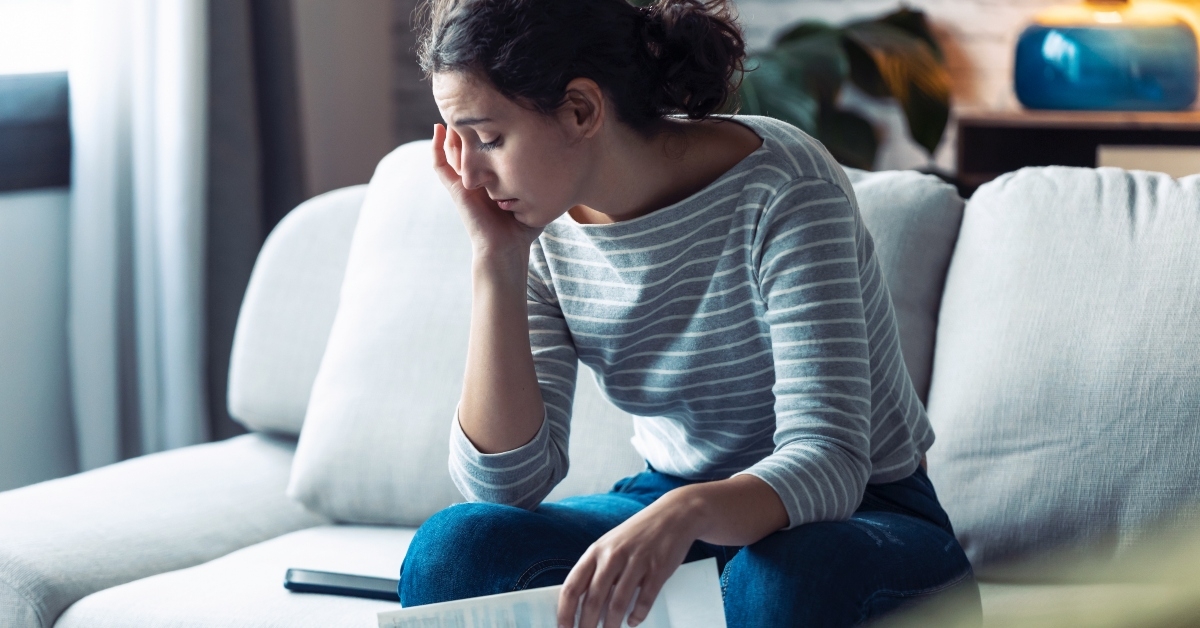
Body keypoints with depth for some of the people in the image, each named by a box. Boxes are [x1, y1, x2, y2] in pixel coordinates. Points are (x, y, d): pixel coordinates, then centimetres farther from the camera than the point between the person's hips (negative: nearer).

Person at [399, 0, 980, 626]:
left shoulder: (779, 190, -23)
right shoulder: (542, 231, -7)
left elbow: (828, 461, -31)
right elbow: (504, 484, -14)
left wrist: (690, 511, -52)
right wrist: (496, 258, -19)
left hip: (865, 511, -4)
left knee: (781, 574, -40)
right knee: (452, 545, -21)